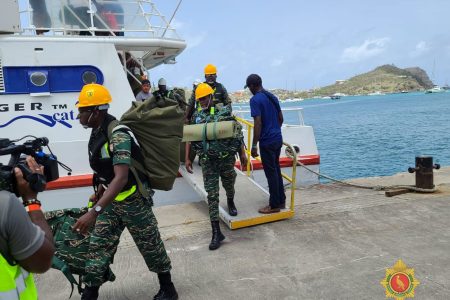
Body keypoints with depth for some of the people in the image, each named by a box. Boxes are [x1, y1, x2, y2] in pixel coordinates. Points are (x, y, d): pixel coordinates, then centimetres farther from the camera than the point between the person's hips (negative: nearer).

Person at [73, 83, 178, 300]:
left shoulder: (118, 135, -26)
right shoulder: (97, 132, 2)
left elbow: (121, 178, -37)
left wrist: (94, 211, -42)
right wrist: (99, 193, 23)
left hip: (133, 200, -8)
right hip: (110, 199, 8)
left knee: (150, 246, 7)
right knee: (98, 246, 7)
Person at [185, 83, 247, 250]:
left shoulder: (225, 110, -2)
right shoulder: (197, 116, 5)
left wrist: (242, 153, -1)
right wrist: (187, 158, 4)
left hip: (227, 158, -1)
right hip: (208, 160, 1)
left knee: (229, 186, 17)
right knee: (212, 195, -2)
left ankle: (230, 202, 56)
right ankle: (216, 232, 2)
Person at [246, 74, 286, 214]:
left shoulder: (255, 100, -14)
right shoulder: (273, 97, 11)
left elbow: (258, 123, -20)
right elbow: (281, 118, 17)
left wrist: (254, 145, -17)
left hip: (267, 142, -8)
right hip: (278, 139, 8)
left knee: (271, 173, 0)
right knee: (276, 170, 17)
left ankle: (274, 205, 9)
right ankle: (281, 200, 25)